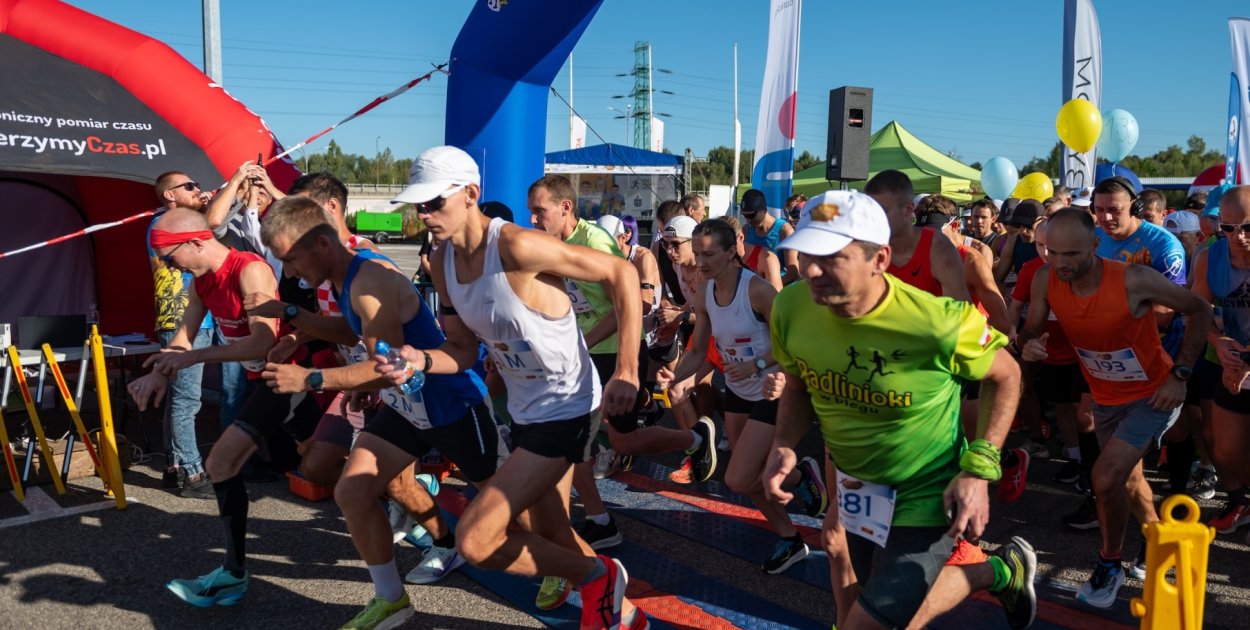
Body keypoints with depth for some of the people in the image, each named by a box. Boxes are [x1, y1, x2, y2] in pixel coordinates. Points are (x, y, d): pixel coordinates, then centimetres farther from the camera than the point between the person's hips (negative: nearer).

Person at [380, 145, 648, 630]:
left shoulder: (518, 247, -25)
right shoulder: (443, 268, 1)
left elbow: (621, 272, -20)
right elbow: (464, 351, 8)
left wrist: (626, 370, -24)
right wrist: (421, 360, -15)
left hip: (567, 411, -9)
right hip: (525, 412, 9)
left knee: (475, 540, -13)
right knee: (550, 535, 21)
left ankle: (597, 577, 9)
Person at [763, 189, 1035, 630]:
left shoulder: (938, 323, -31)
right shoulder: (790, 308, -19)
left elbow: (1005, 376, -11)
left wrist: (979, 470, -18)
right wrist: (784, 444, -16)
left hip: (924, 496, -6)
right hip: (856, 486, 6)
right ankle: (1002, 571, 53)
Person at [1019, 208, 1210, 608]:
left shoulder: (1134, 280, -30)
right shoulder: (1046, 279, -18)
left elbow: (1200, 311, -15)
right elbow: (1031, 331, -5)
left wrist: (1180, 375, -18)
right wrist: (1029, 345, -29)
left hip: (1153, 395, -5)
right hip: (1105, 398, 5)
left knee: (1106, 478, -18)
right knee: (1128, 480, 21)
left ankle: (1109, 564, 6)